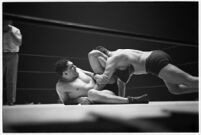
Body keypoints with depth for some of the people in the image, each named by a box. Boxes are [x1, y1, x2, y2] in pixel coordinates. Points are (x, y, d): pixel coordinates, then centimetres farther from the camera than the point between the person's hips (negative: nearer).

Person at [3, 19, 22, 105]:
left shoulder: (15, 30, 2)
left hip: (12, 56, -1)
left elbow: (19, 43, -11)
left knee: (11, 79, -1)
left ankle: (11, 100, 4)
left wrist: (11, 32, -15)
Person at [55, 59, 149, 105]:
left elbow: (93, 76, 17)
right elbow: (65, 102, -1)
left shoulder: (77, 70, 12)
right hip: (93, 101, -7)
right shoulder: (61, 86, -5)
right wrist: (79, 99, -17)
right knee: (91, 93, -45)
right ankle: (130, 100, -46)